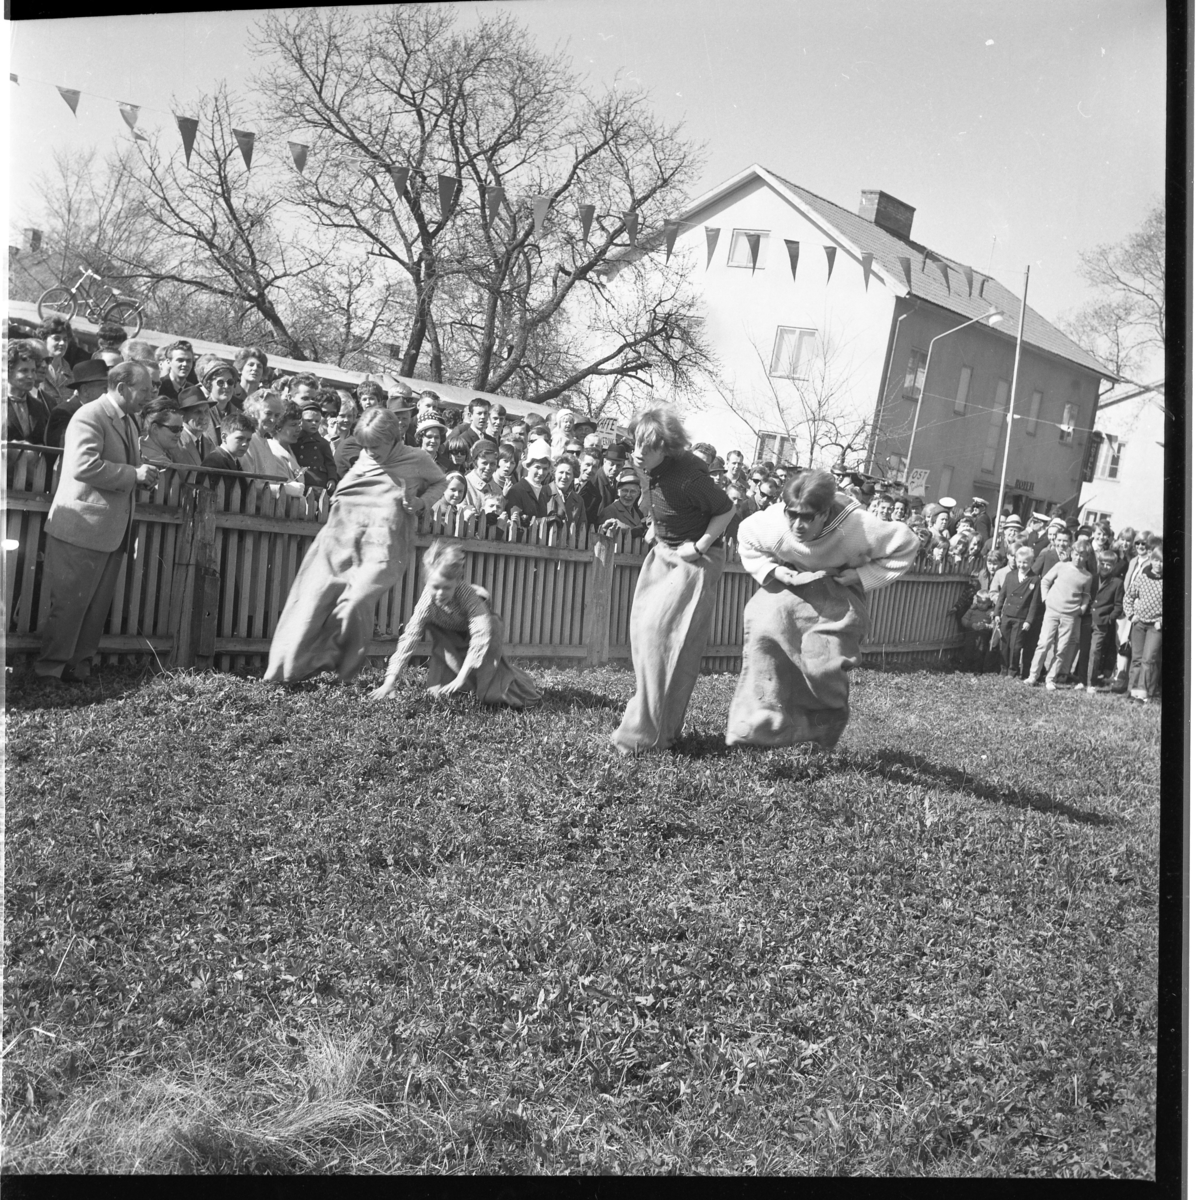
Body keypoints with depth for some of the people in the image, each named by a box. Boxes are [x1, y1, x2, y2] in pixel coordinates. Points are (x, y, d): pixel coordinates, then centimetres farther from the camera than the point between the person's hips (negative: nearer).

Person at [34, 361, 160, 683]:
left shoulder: (129, 422, 17)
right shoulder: (90, 416, -12)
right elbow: (84, 465, -25)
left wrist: (143, 474, 5)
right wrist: (134, 474, -21)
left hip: (112, 530, 9)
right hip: (83, 527, -9)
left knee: (98, 605, 11)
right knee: (70, 602, -2)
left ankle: (79, 668, 19)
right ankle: (50, 668, 8)